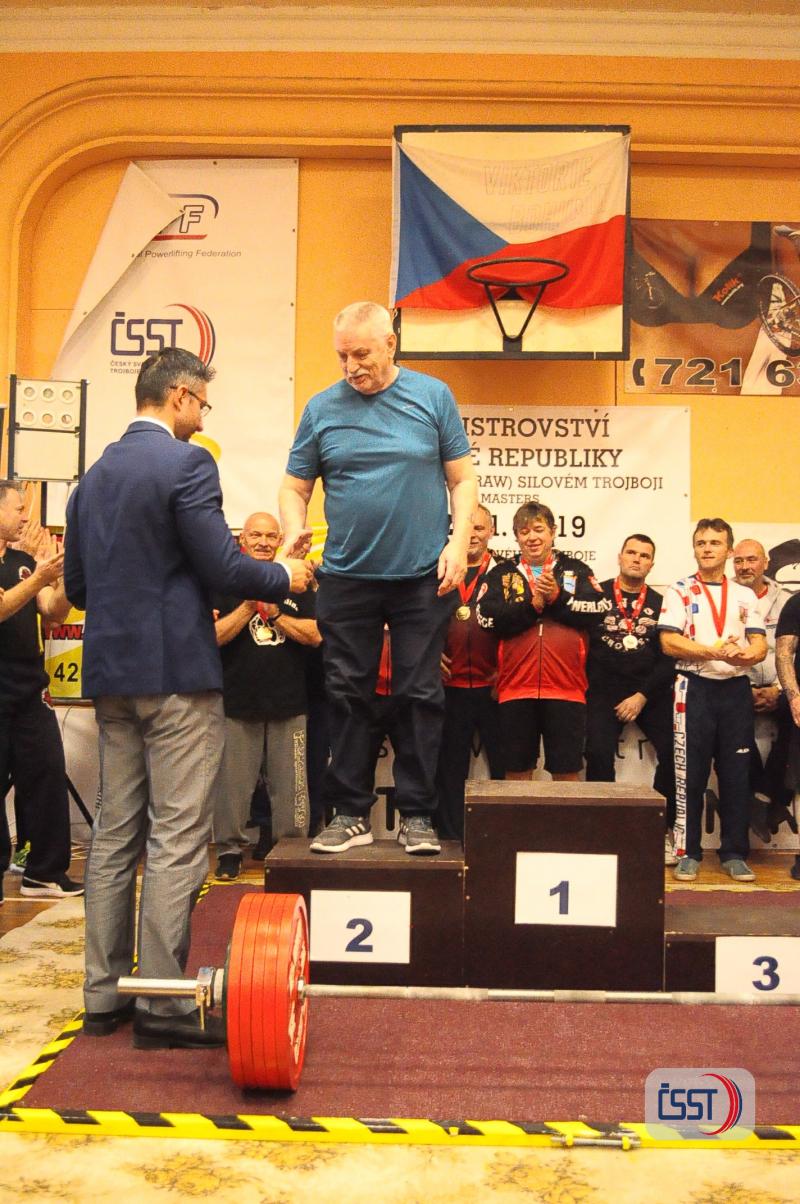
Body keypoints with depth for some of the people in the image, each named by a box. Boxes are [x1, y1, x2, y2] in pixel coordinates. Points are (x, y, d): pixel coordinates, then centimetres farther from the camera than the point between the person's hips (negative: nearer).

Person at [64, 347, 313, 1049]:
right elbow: (224, 569, -16)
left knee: (115, 833, 13)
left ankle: (104, 995, 20)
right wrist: (283, 579, 1)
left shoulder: (95, 476, 13)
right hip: (177, 673, -8)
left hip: (111, 674, 8)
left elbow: (76, 585, 15)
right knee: (176, 838, -2)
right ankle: (163, 1004, 4)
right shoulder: (186, 463, -10)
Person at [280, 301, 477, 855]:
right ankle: (351, 814, 19)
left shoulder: (433, 397, 3)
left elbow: (463, 480, 5)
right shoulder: (322, 408, 5)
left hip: (423, 576, -1)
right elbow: (296, 487, 9)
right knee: (347, 695, 7)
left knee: (420, 696, 3)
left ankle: (417, 815, 15)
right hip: (346, 578, 2)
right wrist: (294, 530, -11)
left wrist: (459, 543, -9)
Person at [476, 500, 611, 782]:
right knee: (517, 773, 8)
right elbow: (487, 617, -6)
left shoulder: (576, 570, 12)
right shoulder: (501, 574, 11)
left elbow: (600, 609, -4)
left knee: (567, 774, 5)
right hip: (516, 687, 0)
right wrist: (533, 605, -9)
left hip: (566, 687, 0)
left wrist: (556, 597, -11)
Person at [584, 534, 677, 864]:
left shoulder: (660, 604, 10)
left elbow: (669, 657, 3)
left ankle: (663, 831, 3)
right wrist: (583, 685, -14)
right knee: (598, 754, -17)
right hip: (604, 690, -1)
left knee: (674, 751, -13)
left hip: (650, 691, 1)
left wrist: (643, 696, -6)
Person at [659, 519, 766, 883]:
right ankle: (687, 852, 8)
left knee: (736, 774, 5)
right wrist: (712, 652, -20)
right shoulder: (680, 591, 4)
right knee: (690, 773, 0)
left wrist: (745, 655, -21)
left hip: (736, 688, 3)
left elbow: (760, 645, 3)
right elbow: (669, 642, -8)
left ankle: (734, 853, 15)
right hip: (696, 688, -3)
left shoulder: (745, 596, 12)